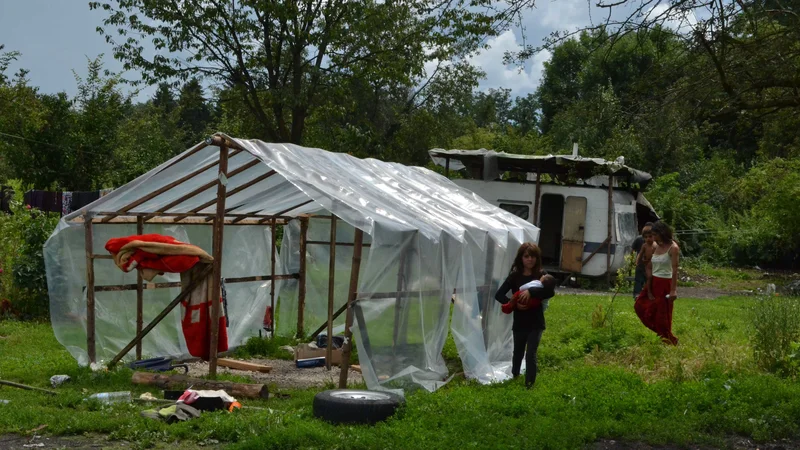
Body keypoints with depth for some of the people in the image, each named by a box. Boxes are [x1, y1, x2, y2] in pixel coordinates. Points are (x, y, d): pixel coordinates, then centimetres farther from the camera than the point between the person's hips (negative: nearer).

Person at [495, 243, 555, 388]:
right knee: (518, 352, 19)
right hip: (519, 323, 2)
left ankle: (529, 384, 1)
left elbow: (550, 292, -22)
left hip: (536, 323, -2)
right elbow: (499, 295, -7)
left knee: (531, 354, -8)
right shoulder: (514, 276, -3)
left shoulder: (541, 275, -6)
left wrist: (531, 292, -33)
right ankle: (514, 377, 42)